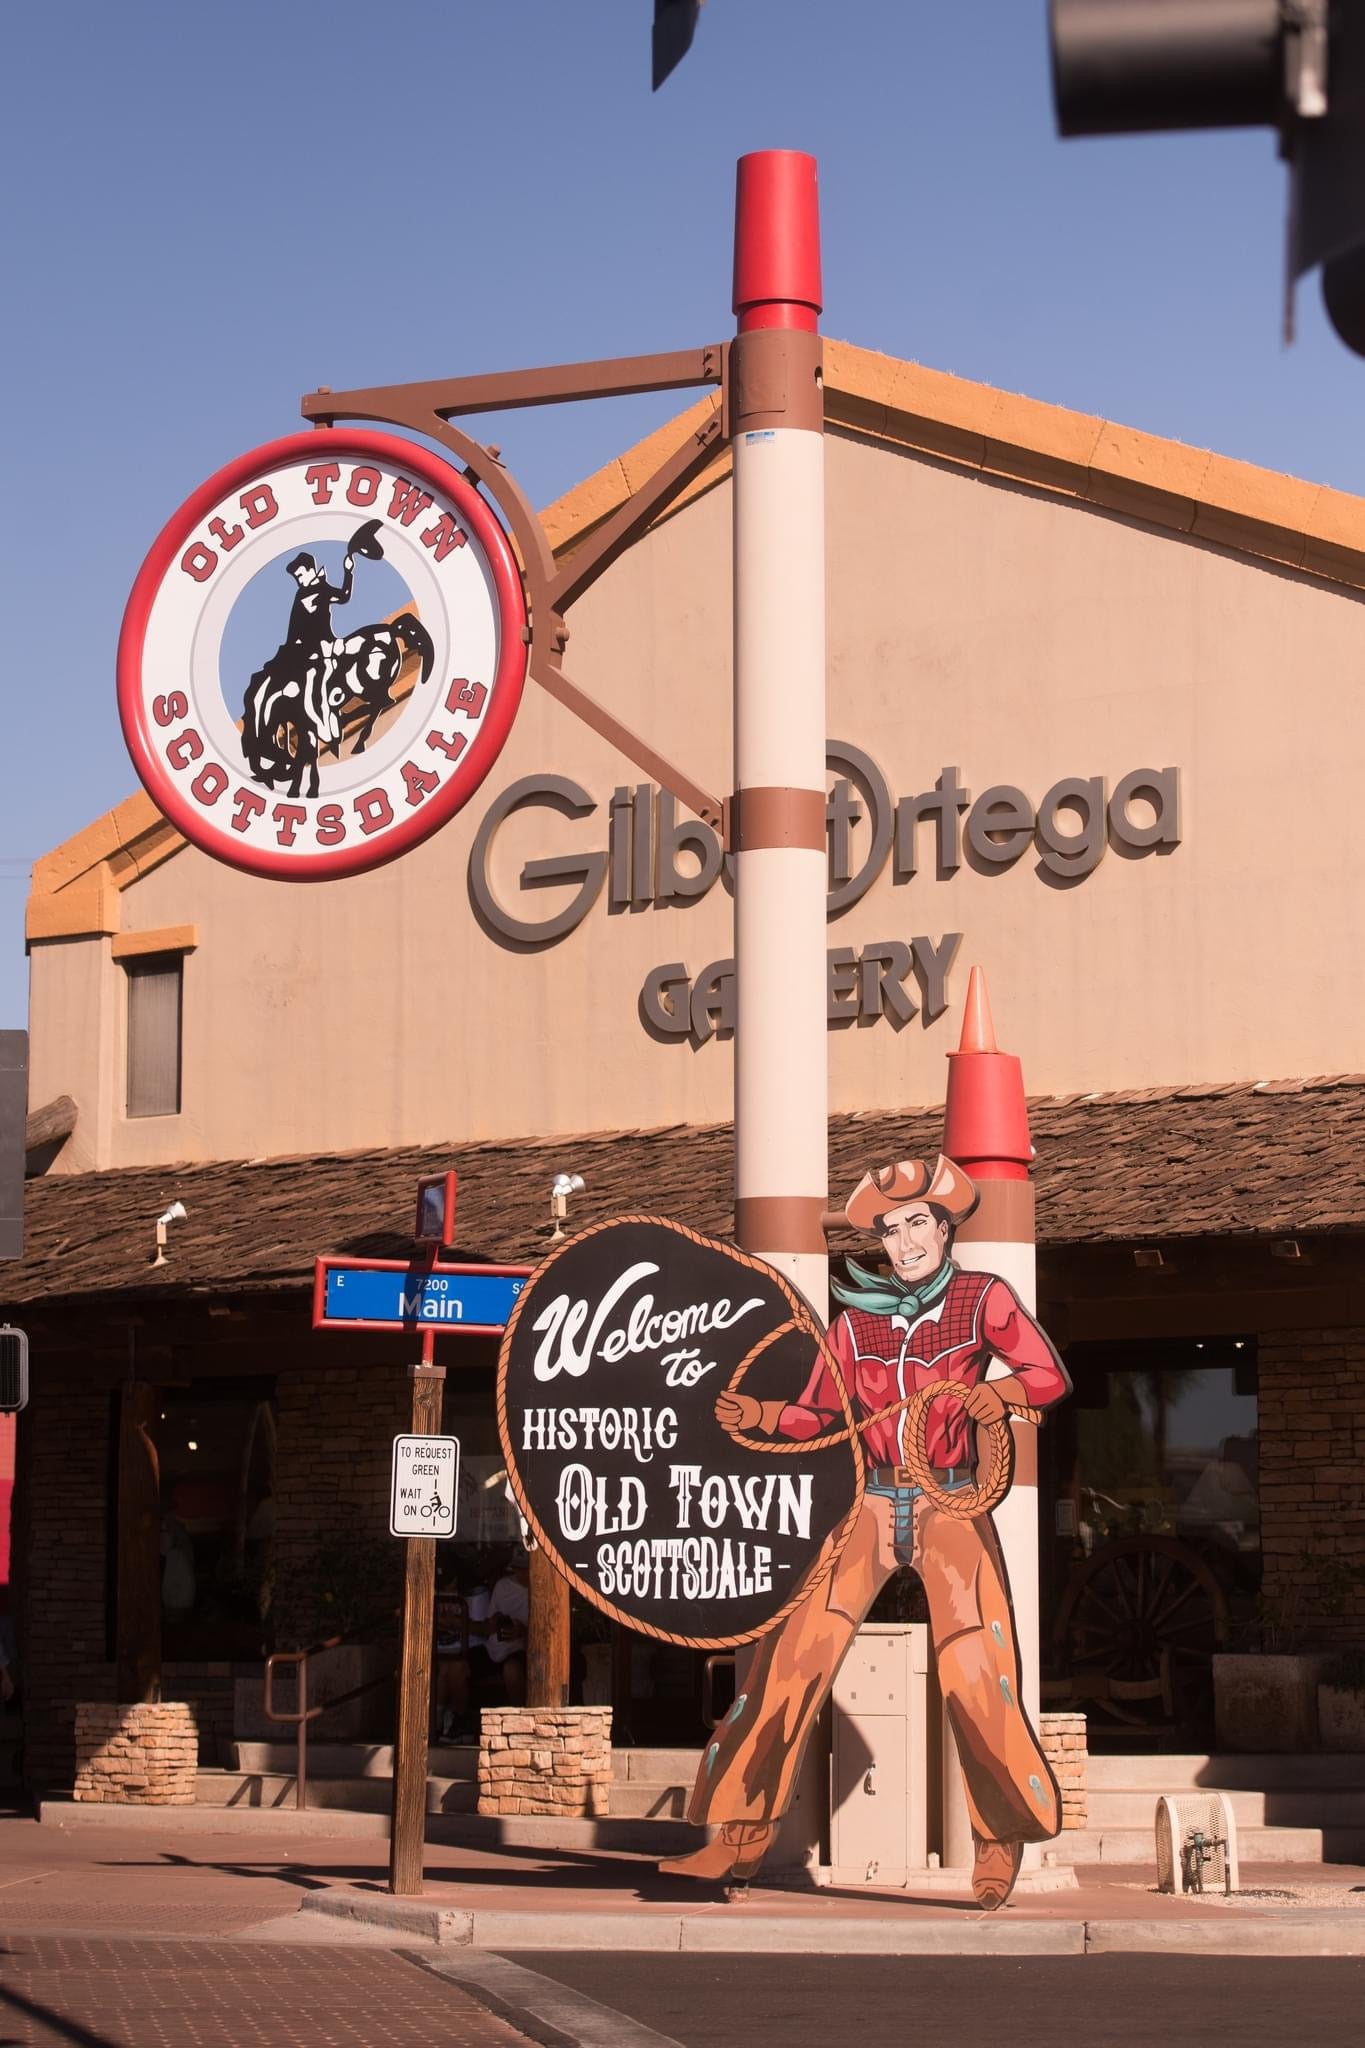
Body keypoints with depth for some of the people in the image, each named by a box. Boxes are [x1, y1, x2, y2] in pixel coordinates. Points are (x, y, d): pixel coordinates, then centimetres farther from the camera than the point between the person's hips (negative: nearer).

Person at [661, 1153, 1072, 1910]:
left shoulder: (983, 1299, 1)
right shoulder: (859, 1316, 8)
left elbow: (1049, 1376, -5)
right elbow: (818, 1416, 8)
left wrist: (999, 1392, -24)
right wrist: (756, 1415, -10)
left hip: (950, 1506, -2)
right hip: (870, 1504, 2)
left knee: (973, 1675, -13)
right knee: (794, 1655, -8)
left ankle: (1003, 1839, 8)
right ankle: (743, 1832, 1)